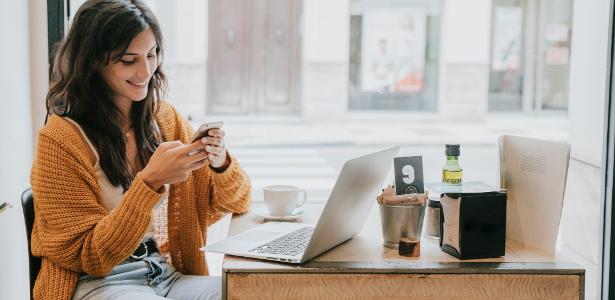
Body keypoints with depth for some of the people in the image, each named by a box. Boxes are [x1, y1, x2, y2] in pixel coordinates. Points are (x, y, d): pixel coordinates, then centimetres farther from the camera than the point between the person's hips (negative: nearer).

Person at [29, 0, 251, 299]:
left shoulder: (166, 118, 5)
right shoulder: (61, 137, -12)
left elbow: (235, 204, 9)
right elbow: (88, 257, -11)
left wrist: (221, 163, -14)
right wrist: (150, 182, -23)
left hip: (168, 275, 6)